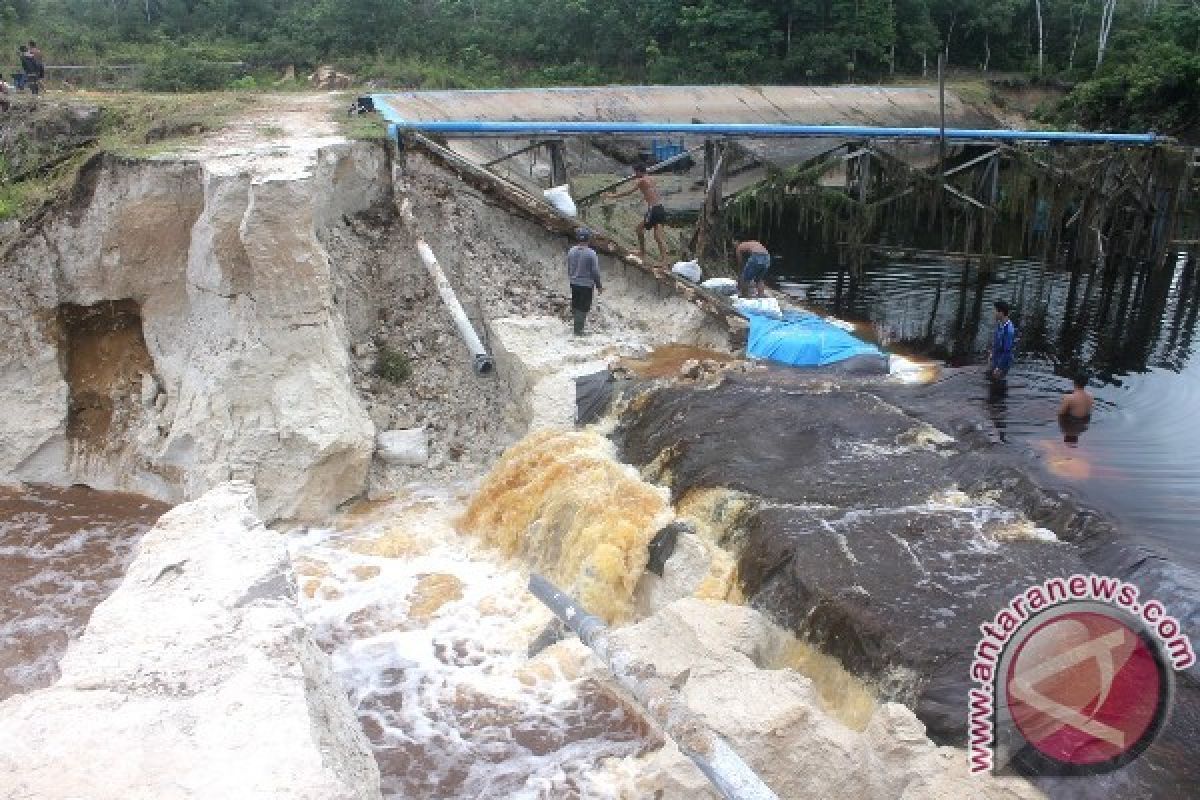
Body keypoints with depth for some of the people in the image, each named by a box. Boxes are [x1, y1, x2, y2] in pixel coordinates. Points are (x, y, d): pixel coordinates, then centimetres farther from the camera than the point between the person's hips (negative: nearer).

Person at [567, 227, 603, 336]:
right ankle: (578, 330, 7)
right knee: (583, 308, 4)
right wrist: (599, 286, -1)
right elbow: (595, 272, -13)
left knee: (575, 306, 17)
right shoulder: (591, 253, -17)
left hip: (574, 284, 5)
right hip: (586, 284, -5)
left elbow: (568, 269, 8)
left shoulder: (571, 252, -2)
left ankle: (577, 326, 28)